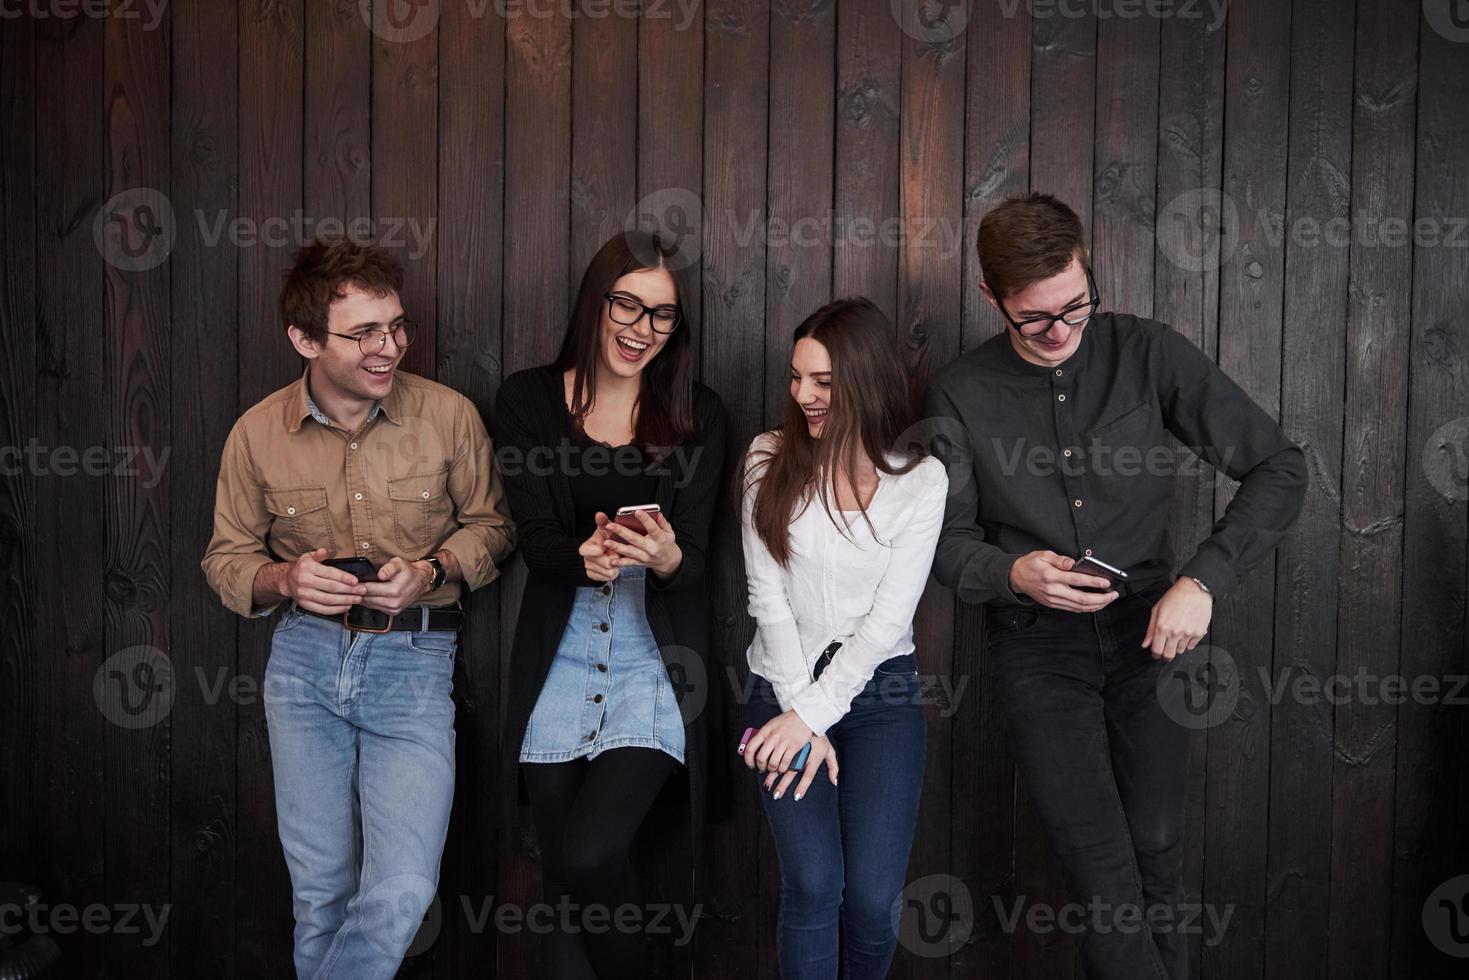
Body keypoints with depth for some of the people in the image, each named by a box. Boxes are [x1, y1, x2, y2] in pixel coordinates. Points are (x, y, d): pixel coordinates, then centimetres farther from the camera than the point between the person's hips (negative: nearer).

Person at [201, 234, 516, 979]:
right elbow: (226, 558, 8)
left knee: (400, 893, -13)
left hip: (413, 662, -1)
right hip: (304, 658, 2)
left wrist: (432, 569, -12)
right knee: (319, 891, 11)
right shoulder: (257, 434, -2)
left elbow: (488, 525, 7)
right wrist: (285, 579, -14)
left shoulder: (449, 415, -6)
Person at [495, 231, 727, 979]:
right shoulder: (528, 399, 2)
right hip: (557, 662, 1)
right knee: (561, 875, 6)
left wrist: (665, 558, -29)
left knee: (591, 853, -16)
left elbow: (695, 553, -4)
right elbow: (534, 537, -6)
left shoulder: (697, 414, 3)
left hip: (655, 661, -1)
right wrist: (584, 557, -29)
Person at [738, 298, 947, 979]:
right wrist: (797, 712, -9)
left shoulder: (922, 480, -3)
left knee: (872, 898, -9)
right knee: (813, 884, -16)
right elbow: (768, 596, -3)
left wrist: (813, 714, -11)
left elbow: (890, 616, -7)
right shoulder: (770, 459, 0)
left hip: (880, 691, 0)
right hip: (785, 687, 0)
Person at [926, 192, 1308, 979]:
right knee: (1101, 867, -7)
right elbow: (945, 542, 1)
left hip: (1147, 628, 1)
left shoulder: (1147, 353, -6)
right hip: (1038, 646, -1)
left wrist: (1203, 581, -18)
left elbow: (1278, 468, -6)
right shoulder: (961, 395, -4)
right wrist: (1012, 573, -21)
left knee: (1157, 850, 7)